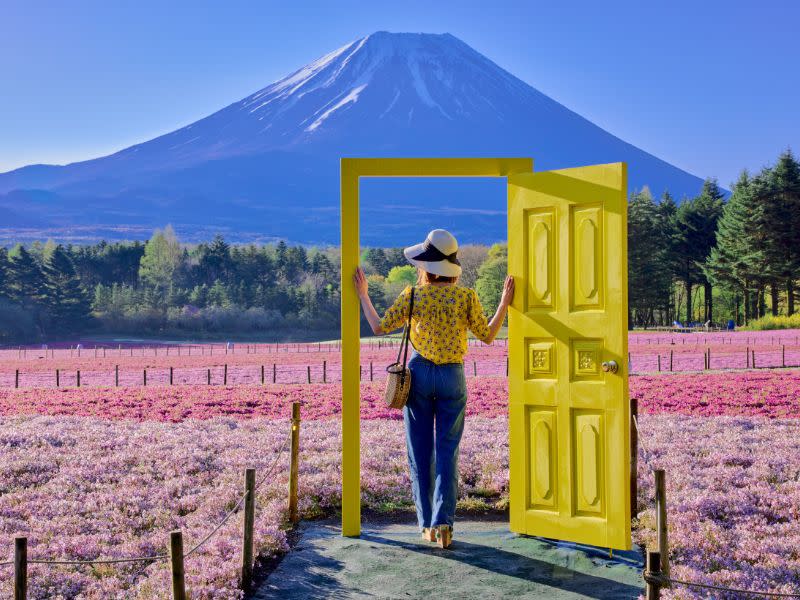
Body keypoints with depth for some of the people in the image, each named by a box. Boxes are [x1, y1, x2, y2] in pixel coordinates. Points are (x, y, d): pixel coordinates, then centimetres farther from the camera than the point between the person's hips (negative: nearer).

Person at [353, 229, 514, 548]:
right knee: (447, 452, 7)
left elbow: (380, 327, -3)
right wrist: (505, 302, 10)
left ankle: (427, 525, 13)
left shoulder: (413, 295, -9)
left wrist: (362, 295, 9)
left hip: (419, 373, 0)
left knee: (420, 452, 9)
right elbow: (487, 336, 2)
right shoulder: (466, 297, -8)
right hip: (452, 377, 0)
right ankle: (443, 523, -3)